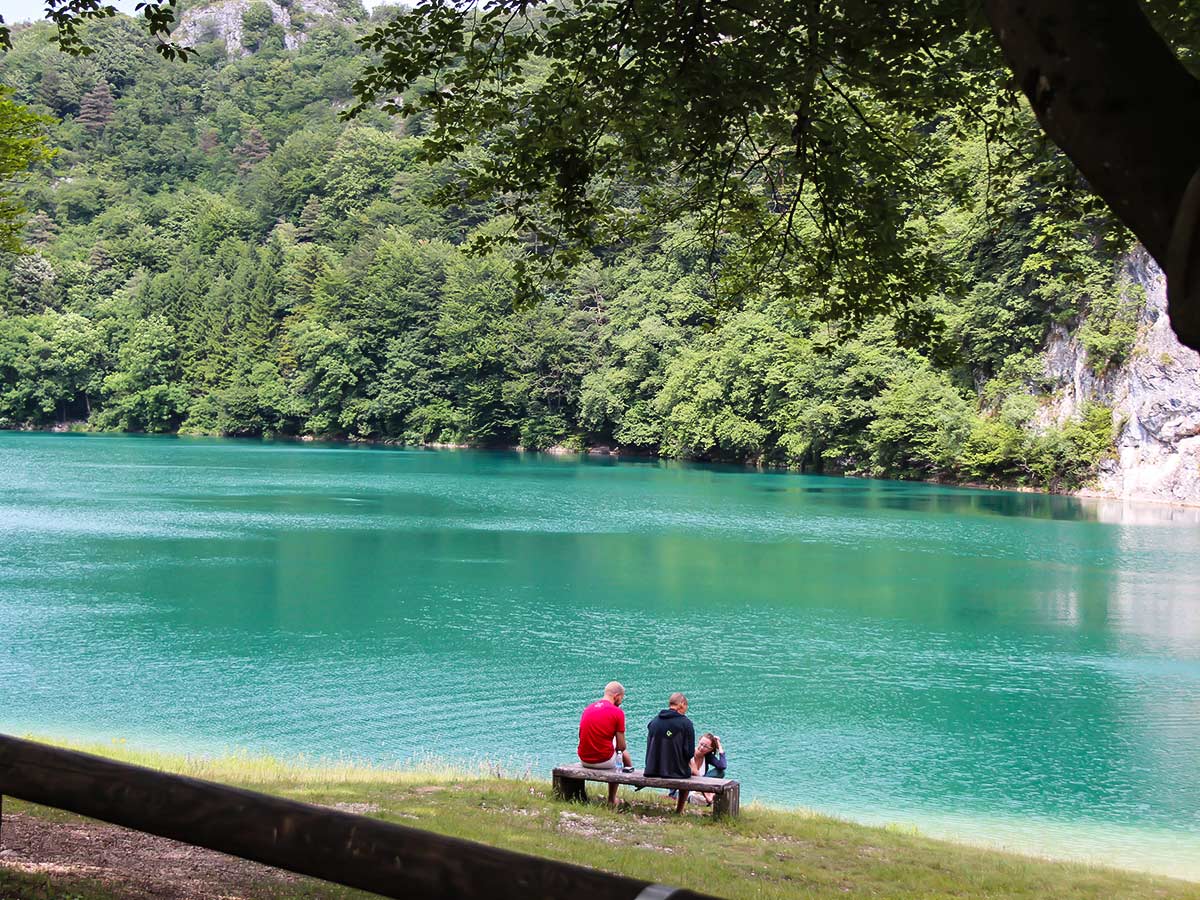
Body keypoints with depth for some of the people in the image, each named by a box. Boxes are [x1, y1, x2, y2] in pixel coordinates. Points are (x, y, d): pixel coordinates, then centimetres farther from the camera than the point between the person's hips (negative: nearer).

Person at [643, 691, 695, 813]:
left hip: (652, 771, 5)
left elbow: (649, 747, 7)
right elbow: (690, 752, -11)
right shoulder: (686, 723, -11)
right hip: (676, 771, -4)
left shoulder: (653, 721, 1)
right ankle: (679, 811, 34)